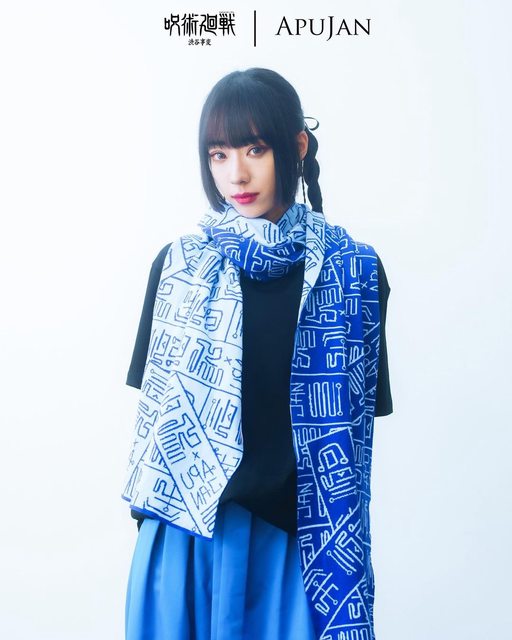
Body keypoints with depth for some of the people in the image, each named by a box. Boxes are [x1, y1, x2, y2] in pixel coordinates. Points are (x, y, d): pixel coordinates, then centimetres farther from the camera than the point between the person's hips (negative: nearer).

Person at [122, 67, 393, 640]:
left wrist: (339, 541, -3)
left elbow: (355, 421, -1)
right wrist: (149, 516, 1)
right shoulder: (178, 263, 0)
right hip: (187, 525, 1)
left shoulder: (355, 272, -3)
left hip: (293, 530, -1)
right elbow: (155, 406, 4)